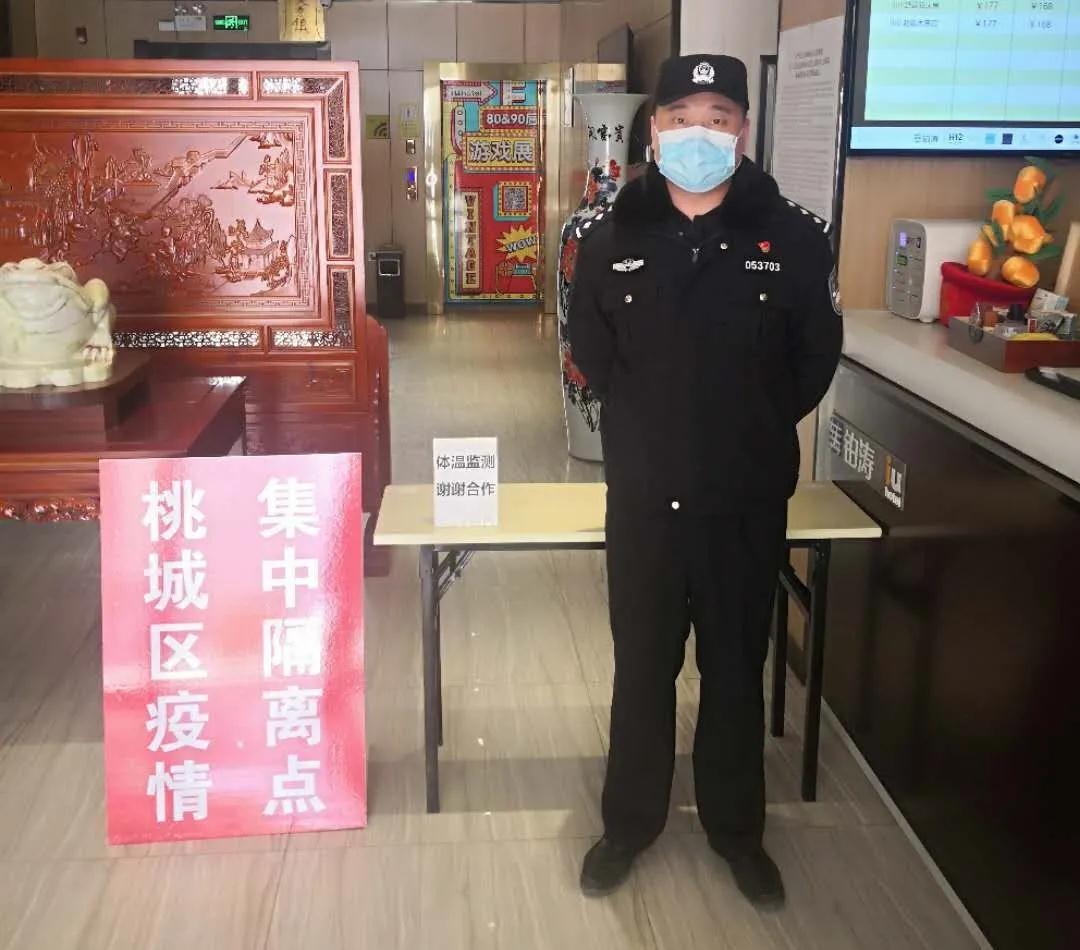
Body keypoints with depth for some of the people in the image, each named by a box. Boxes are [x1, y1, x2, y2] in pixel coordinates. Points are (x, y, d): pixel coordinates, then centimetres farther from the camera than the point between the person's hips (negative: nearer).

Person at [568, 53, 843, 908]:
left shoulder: (793, 238, -7)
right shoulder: (611, 239, -2)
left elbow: (815, 358, 4)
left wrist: (755, 429, 3)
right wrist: (651, 422, 5)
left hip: (748, 499, -1)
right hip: (644, 497, 1)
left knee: (738, 669, 15)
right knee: (642, 667, 14)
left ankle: (737, 827, 34)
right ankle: (630, 823, 33)